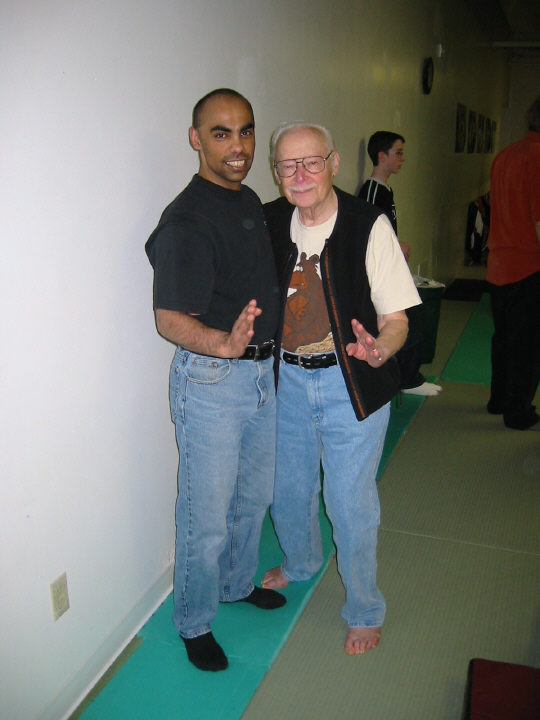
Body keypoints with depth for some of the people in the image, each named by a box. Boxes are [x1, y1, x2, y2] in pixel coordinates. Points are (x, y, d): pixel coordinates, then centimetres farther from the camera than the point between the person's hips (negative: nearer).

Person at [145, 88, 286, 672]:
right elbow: (169, 318, -27)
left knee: (254, 495, 22)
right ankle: (193, 622, 26)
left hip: (261, 371, 9)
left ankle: (237, 583, 46)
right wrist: (223, 344, -44)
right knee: (207, 514, 4)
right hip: (210, 380, -8)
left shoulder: (250, 202, 9)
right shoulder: (186, 219, -19)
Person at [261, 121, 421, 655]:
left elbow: (396, 317, -14)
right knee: (287, 487, 19)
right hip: (287, 376, 5)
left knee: (350, 503, 3)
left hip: (350, 382, -4)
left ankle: (364, 610, 29)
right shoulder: (268, 222, -2)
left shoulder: (369, 226, -15)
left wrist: (379, 349, -33)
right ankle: (300, 561, 52)